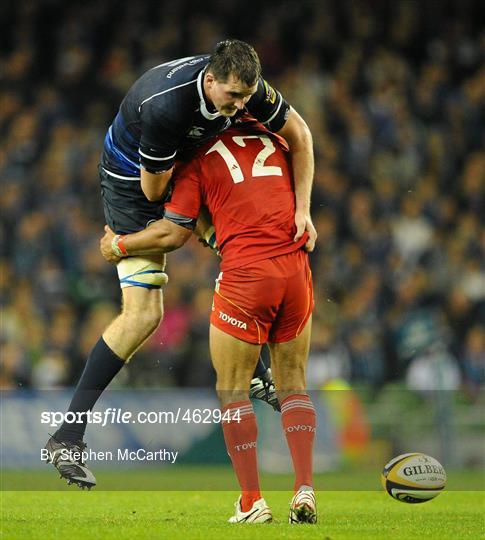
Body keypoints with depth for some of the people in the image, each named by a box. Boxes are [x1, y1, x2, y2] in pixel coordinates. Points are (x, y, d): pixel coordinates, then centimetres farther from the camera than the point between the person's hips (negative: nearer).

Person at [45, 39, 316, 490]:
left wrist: (302, 208, -14)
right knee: (143, 314, -15)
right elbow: (153, 189, -27)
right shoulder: (164, 106, -41)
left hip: (188, 164, 7)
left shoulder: (244, 86, -22)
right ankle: (67, 436, -12)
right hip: (133, 179, -7)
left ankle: (256, 377, 37)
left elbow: (298, 134, -7)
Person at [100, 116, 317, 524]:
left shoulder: (198, 158, 3)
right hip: (296, 270, 4)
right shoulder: (275, 142, 16)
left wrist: (119, 245, 17)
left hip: (245, 275, -4)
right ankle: (305, 489, 3)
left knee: (232, 389, 8)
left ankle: (252, 501, 5)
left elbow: (173, 234, 0)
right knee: (293, 384, 14)